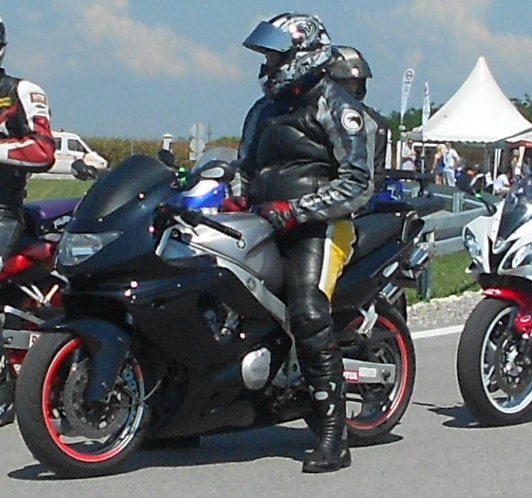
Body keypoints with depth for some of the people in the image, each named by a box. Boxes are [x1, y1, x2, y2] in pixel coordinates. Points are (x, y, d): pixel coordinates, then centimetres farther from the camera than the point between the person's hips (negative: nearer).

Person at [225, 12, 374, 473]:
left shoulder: (337, 107, -2)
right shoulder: (264, 111, 22)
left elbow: (358, 184, -11)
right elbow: (247, 171, 28)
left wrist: (296, 209, -19)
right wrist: (233, 201, 6)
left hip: (319, 226, -8)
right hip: (265, 224, 8)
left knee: (309, 314, -27)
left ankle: (334, 436, -25)